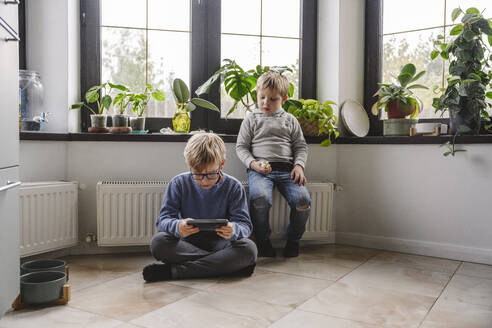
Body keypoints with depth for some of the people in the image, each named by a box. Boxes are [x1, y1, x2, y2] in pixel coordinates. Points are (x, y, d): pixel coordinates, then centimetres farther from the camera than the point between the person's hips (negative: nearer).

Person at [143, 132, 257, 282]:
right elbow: (163, 220, -9)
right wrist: (177, 226, -34)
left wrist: (234, 230, -35)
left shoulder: (233, 187, -6)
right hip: (187, 243, 1)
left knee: (249, 249, -31)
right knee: (158, 242, -29)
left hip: (219, 244, 0)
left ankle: (172, 270, -28)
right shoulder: (179, 184, -5)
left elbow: (245, 224, -9)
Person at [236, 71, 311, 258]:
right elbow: (241, 147, 11)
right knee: (260, 198, -33)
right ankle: (263, 240, -8)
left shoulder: (290, 120, 20)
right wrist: (253, 163, -7)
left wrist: (299, 165, -1)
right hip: (259, 169, -2)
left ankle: (293, 240, 2)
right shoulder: (251, 119, 15)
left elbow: (300, 146, 19)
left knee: (303, 199, -24)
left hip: (287, 169, 2)